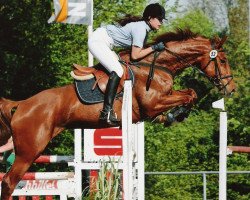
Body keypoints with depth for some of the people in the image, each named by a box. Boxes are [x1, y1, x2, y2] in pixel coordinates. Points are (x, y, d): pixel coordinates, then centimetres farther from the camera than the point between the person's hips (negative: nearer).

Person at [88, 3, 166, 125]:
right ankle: (107, 112, -27)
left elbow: (137, 50, 10)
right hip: (98, 41, -11)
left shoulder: (143, 26, 9)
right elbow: (135, 55, -21)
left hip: (99, 40, 11)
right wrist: (154, 48, -13)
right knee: (117, 71, -20)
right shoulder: (141, 29, -20)